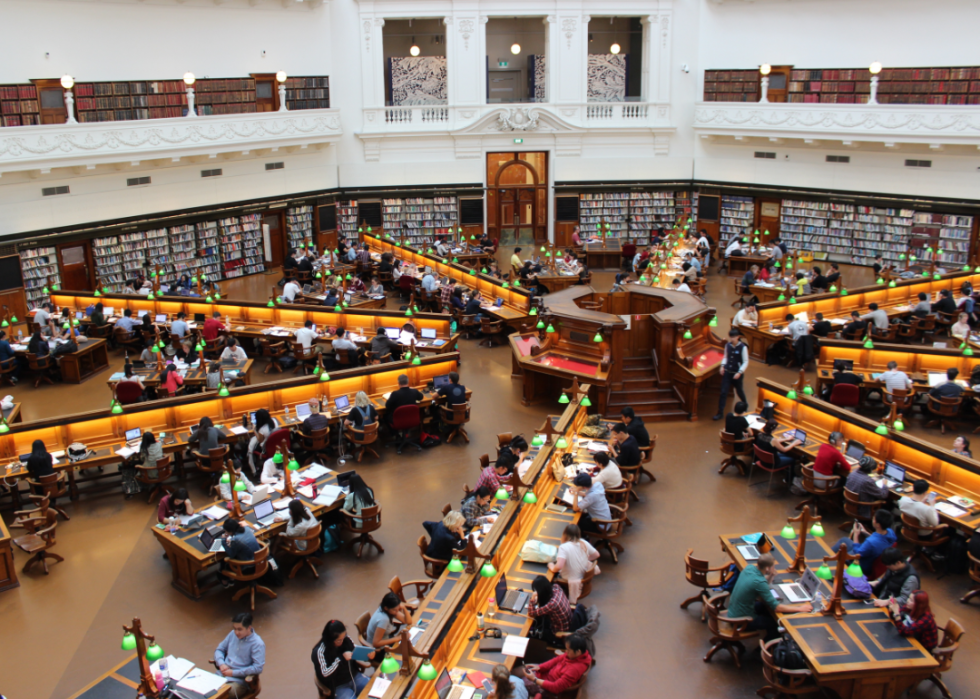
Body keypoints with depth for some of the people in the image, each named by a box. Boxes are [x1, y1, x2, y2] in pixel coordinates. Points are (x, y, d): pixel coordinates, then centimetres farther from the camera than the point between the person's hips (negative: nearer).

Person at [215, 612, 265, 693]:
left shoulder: (257, 644, -11)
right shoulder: (233, 634, 8)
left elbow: (258, 668, -18)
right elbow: (219, 649, 19)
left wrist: (234, 672, -15)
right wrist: (221, 664, -2)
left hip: (240, 681, -6)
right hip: (222, 674, 6)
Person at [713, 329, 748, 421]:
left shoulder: (743, 347, -15)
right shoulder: (727, 345, -1)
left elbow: (745, 362, -10)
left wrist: (739, 373, -17)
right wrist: (723, 366, 1)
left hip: (737, 374, -3)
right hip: (727, 372, 3)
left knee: (739, 391, 17)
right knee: (723, 392, -2)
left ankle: (745, 404, 47)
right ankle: (720, 412, 3)